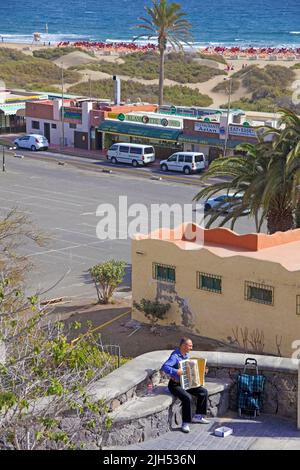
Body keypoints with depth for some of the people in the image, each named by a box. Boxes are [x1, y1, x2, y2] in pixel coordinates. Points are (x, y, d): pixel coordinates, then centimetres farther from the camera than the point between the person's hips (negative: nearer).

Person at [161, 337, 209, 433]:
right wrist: (176, 372, -43)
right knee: (187, 397, -32)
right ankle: (185, 423, -20)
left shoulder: (186, 355, 9)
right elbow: (164, 367, -33)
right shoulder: (175, 356, -20)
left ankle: (198, 416, 14)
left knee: (203, 391, 3)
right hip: (175, 385, -9)